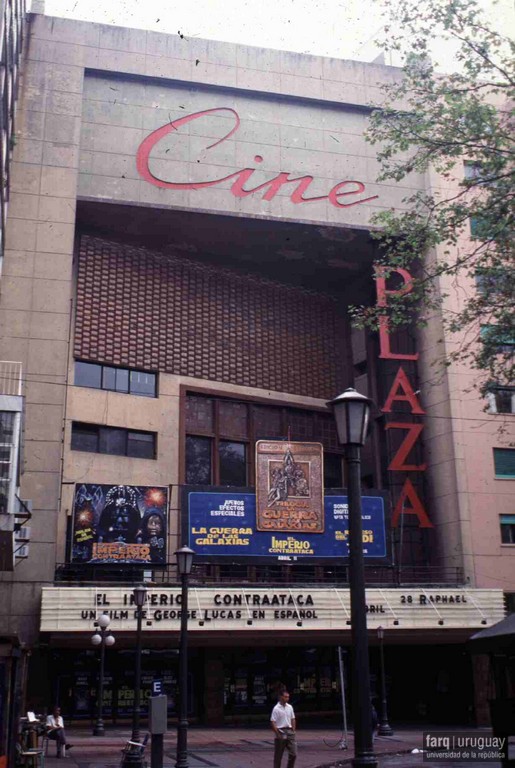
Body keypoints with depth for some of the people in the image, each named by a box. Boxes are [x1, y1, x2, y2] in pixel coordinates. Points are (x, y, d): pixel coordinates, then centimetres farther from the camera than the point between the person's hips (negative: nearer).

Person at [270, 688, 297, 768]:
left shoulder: (290, 707, 6)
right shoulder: (276, 709, -12)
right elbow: (273, 723, -12)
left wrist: (293, 731, 7)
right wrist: (278, 734, -14)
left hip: (289, 732, 5)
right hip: (281, 733, -5)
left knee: (293, 754, 1)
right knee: (278, 755, 5)